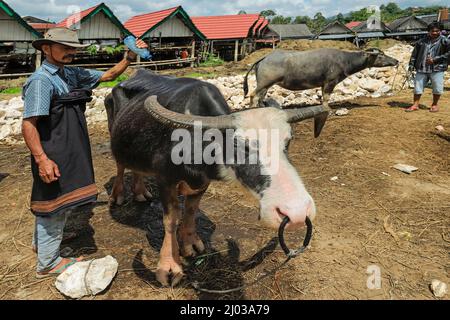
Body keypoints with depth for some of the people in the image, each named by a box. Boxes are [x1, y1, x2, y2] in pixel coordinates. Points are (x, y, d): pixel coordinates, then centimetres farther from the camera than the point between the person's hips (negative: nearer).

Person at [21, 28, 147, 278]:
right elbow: (28, 124, -20)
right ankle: (48, 263, 23)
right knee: (53, 202, 4)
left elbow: (108, 76, 15)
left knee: (62, 201, 22)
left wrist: (129, 58, 0)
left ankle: (42, 242, 45)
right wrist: (42, 159, -28)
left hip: (71, 153, 8)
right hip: (53, 156, -8)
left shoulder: (72, 74, 8)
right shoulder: (41, 80, -16)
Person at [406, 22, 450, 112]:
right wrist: (411, 65, 6)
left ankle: (434, 105, 21)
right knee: (418, 86, 5)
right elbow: (415, 53, 15)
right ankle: (415, 105, 16)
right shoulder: (422, 41, 9)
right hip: (421, 68, 2)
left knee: (437, 88, 1)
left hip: (437, 68, -2)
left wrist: (435, 59, -15)